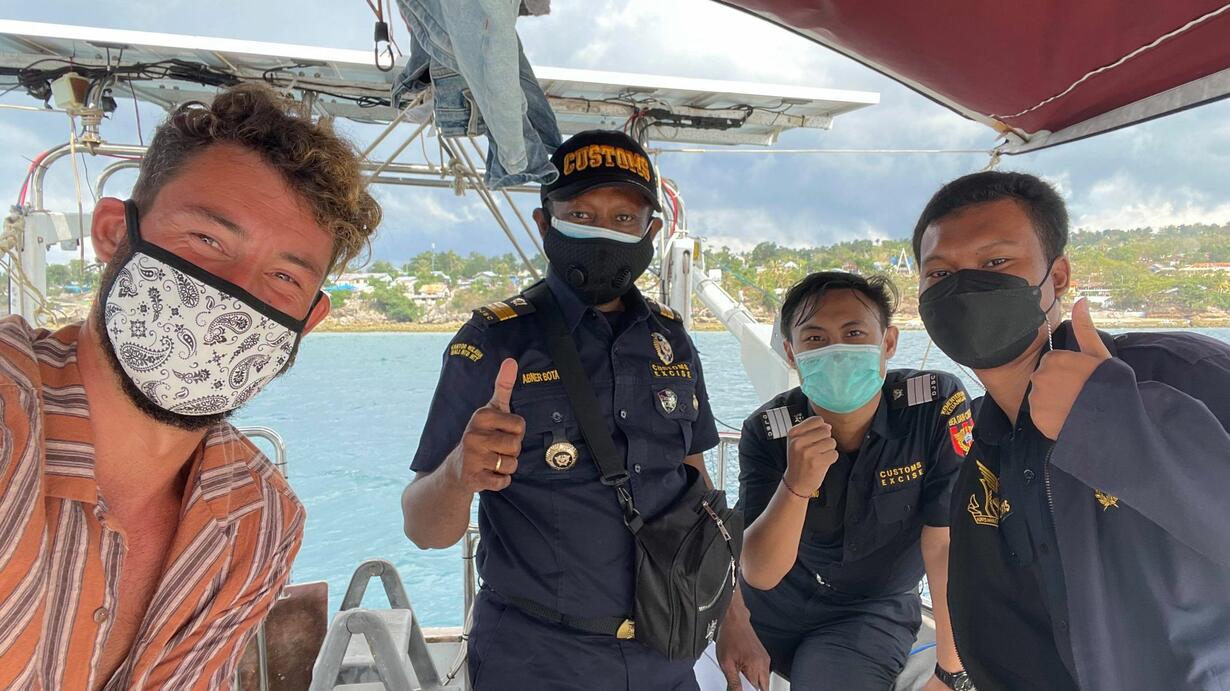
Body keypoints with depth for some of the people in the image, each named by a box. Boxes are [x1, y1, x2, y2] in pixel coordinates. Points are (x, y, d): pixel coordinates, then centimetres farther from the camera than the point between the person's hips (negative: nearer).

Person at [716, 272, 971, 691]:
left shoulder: (938, 407, -22)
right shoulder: (768, 431, -19)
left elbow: (945, 547, -19)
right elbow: (760, 574, -24)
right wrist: (797, 486, -41)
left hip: (873, 614, -1)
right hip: (774, 602, 2)